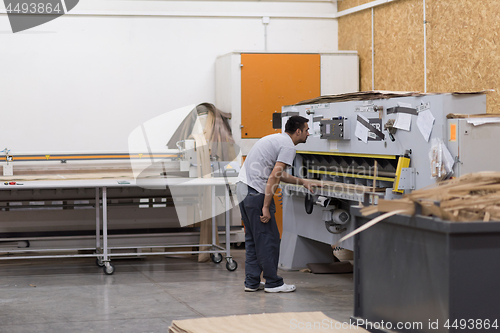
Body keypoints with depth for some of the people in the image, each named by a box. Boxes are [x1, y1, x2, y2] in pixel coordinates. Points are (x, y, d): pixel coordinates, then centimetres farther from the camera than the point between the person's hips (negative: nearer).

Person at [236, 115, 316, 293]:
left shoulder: (276, 139, 22)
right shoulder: (288, 147, -9)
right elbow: (274, 177, -18)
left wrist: (302, 182, 41)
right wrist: (266, 207, -18)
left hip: (242, 188, 10)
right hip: (256, 192, -10)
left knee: (253, 238, 14)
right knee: (267, 238, -2)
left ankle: (252, 282, 16)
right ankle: (273, 283, 4)